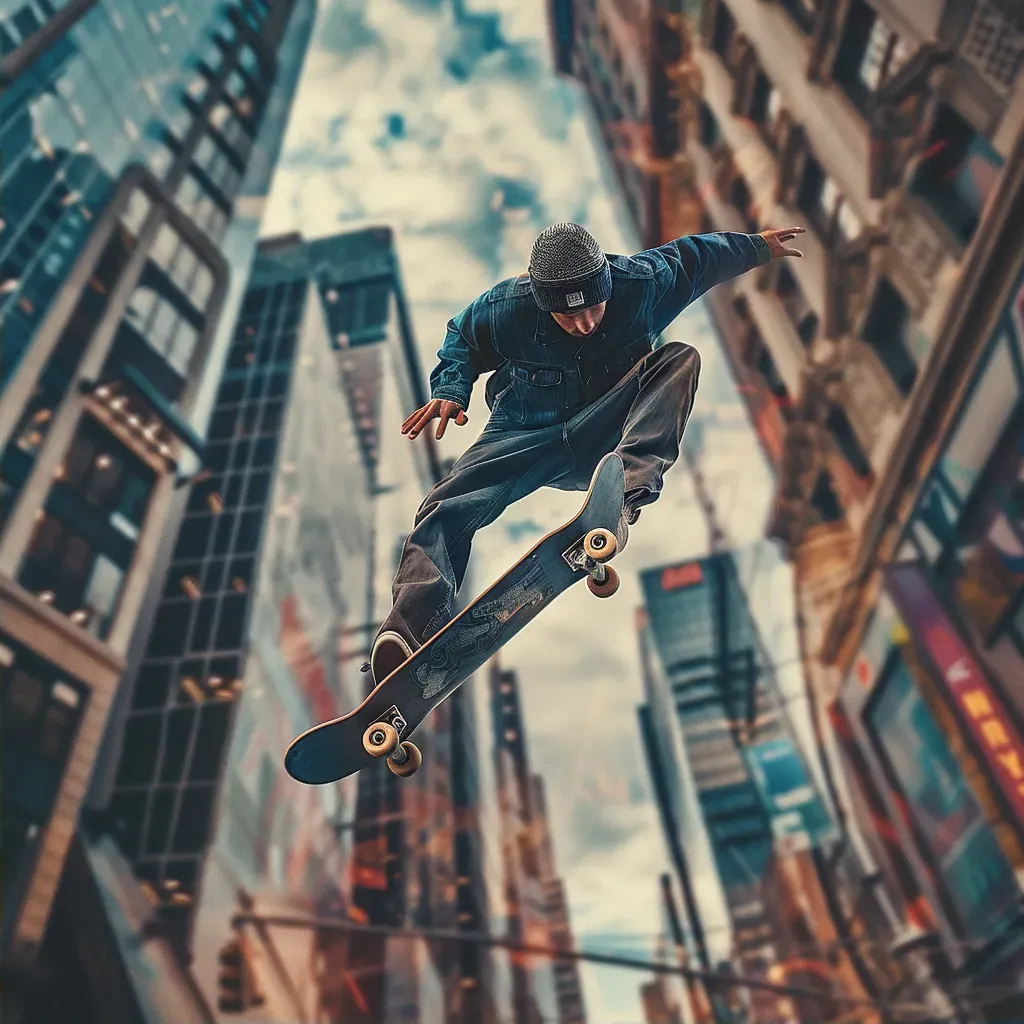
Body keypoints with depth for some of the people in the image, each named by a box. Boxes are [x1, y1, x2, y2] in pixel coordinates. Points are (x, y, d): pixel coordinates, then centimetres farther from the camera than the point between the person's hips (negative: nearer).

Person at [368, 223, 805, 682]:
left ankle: (625, 492, -43)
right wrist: (450, 390, -12)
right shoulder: (507, 309, -17)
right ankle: (410, 624, -40)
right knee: (446, 507, -27)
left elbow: (696, 254, 7)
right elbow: (461, 338, 5)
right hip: (524, 438, -1)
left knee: (681, 358, -23)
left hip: (602, 435, 1)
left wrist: (757, 246, 21)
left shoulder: (641, 283, -14)